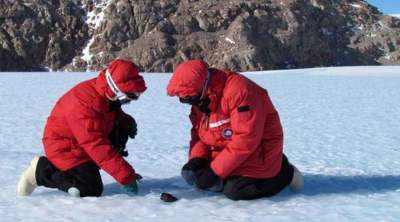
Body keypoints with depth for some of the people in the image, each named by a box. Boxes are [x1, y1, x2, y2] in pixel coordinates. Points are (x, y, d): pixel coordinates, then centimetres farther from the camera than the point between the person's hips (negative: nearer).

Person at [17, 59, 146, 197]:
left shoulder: (106, 96, -6)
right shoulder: (85, 103, -34)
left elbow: (116, 115, 16)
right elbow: (97, 146, -37)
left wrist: (127, 121, -9)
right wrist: (126, 176, -36)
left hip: (85, 143, 9)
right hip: (65, 149, -9)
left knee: (125, 125, -3)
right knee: (92, 190, -15)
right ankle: (41, 171, -2)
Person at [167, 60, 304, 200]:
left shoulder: (238, 90, -29)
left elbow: (246, 139, -32)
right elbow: (198, 133, 8)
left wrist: (215, 170, -28)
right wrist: (196, 159, -13)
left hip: (257, 152, -8)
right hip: (225, 152, 8)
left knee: (235, 190, -22)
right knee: (196, 178, 3)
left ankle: (284, 172, 2)